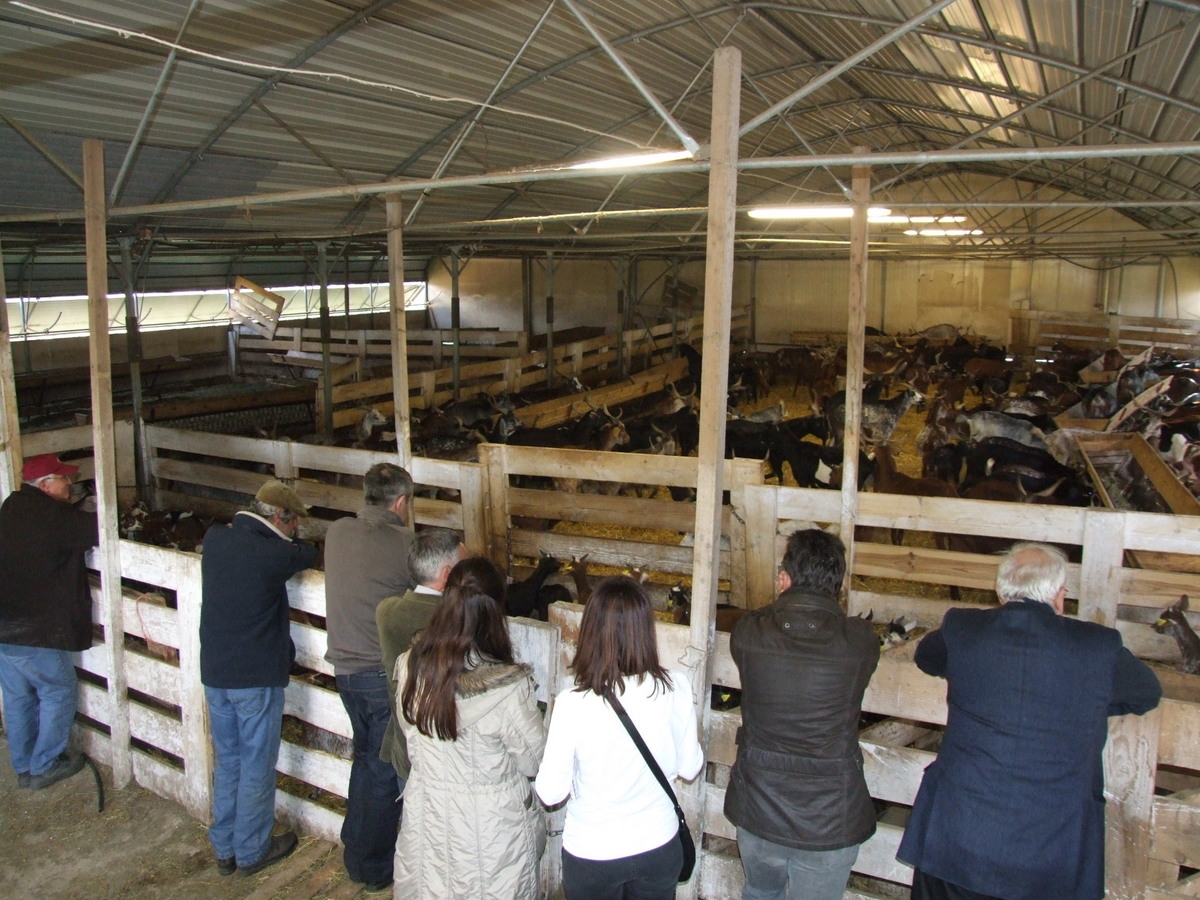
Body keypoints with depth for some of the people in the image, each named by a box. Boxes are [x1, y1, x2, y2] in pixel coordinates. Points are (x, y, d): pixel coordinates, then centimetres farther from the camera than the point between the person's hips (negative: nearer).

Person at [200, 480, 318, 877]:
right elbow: (308, 555, -3)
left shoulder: (214, 538, -2)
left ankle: (224, 849, 31)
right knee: (257, 766, 10)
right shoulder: (272, 553, -20)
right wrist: (288, 538, 14)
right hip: (257, 676, -7)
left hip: (214, 671, 7)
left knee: (227, 760, 20)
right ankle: (251, 851, 24)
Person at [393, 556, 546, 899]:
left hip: (425, 822, 4)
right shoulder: (508, 687, -29)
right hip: (490, 832, -3)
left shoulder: (408, 666, -15)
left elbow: (413, 744, 0)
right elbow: (534, 763, -14)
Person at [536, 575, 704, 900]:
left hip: (592, 853, -1)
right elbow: (689, 769, -5)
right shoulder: (676, 689, -19)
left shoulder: (573, 705, -26)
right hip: (659, 847, 2)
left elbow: (550, 793, -16)